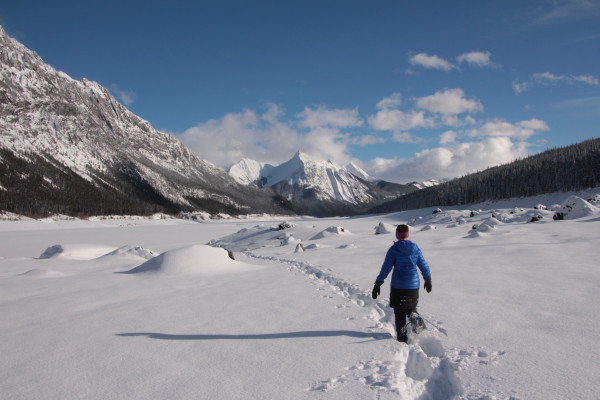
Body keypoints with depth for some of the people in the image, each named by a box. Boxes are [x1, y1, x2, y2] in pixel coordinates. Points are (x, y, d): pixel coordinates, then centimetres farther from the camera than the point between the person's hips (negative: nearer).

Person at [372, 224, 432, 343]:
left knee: (399, 313, 8)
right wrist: (428, 280, 22)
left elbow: (386, 268, -9)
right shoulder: (415, 248, 0)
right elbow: (423, 265, 7)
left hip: (398, 286, -2)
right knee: (412, 307, 21)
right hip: (414, 285, 3)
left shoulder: (394, 249, -8)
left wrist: (378, 284, -4)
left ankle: (402, 338, 5)